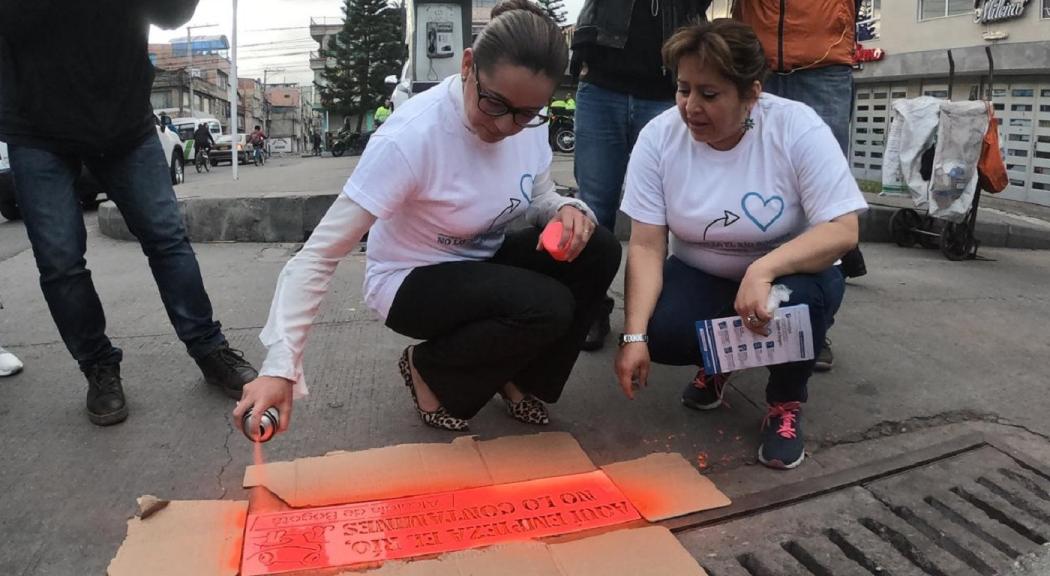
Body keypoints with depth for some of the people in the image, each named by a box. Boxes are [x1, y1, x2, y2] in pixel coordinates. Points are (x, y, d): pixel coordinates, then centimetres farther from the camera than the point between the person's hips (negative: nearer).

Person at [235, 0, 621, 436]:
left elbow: (539, 197, 5)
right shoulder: (411, 137, -31)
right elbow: (319, 254, -30)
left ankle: (517, 377, 5)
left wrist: (567, 210, -21)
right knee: (546, 308, -29)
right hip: (411, 283, -6)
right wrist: (280, 368, -38)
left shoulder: (528, 119, -12)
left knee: (598, 251, -16)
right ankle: (430, 369, 0)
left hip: (483, 265, 6)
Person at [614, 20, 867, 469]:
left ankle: (786, 403, -2)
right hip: (699, 277, 2)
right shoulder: (658, 137, -16)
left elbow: (843, 230, -24)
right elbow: (647, 246, -17)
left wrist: (762, 270, -41)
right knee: (657, 332, -27)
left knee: (801, 298, -35)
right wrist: (635, 334, -28)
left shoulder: (798, 128, -21)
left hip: (788, 272, -1)